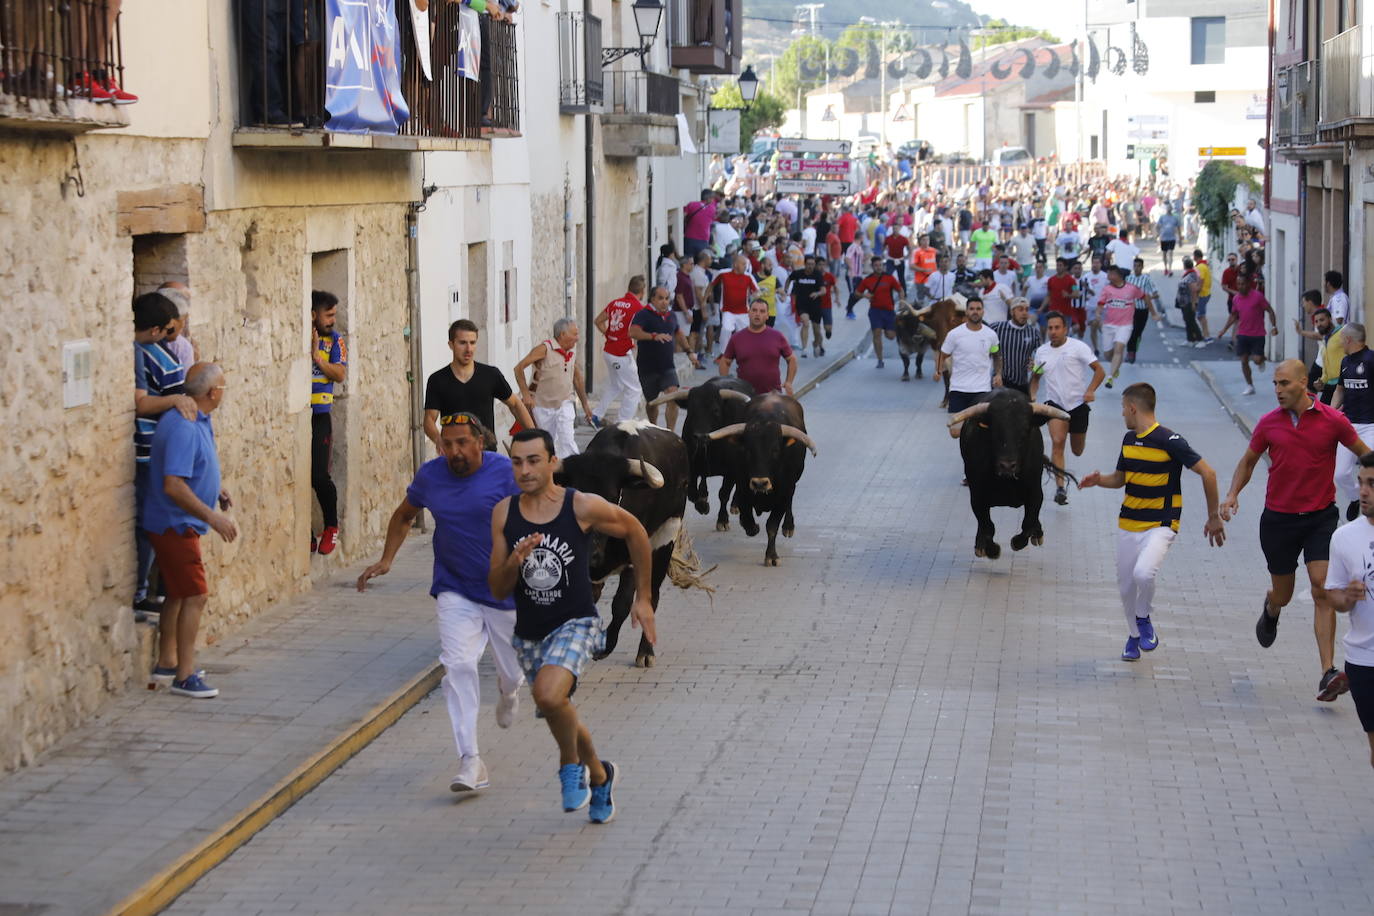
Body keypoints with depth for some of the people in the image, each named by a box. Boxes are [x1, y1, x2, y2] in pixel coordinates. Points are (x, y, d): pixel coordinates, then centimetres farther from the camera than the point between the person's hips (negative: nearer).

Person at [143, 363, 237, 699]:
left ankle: (167, 663, 30)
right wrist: (213, 518, -32)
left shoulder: (198, 421, 7)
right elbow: (173, 485, -32)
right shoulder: (183, 428, -26)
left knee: (178, 593, 19)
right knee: (194, 596, -9)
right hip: (174, 524, -11)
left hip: (179, 523, 11)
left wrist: (217, 487, 17)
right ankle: (184, 677, -5)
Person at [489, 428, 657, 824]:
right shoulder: (504, 514, -5)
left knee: (549, 694, -31)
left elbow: (635, 532, 4)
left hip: (576, 624, -5)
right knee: (560, 717, 19)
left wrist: (642, 597, 8)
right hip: (529, 633, 5)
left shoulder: (583, 507, -15)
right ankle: (599, 775, 47)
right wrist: (514, 562, -24)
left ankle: (571, 765, -2)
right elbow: (497, 590, -2)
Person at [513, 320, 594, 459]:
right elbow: (519, 368, -15)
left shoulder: (573, 350, 4)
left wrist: (585, 404, 21)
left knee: (567, 440, -13)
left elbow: (577, 378, 18)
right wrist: (525, 394, -19)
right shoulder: (545, 349, -14)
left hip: (564, 404, 3)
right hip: (542, 405, -3)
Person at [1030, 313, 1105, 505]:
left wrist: (1090, 391, -24)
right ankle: (1060, 487, -22)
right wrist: (1033, 396, 1)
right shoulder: (1042, 352, 3)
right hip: (1054, 403, 1)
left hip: (1078, 403, -1)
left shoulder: (1078, 347, -8)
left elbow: (1099, 370, -9)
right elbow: (1036, 376, 19)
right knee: (1057, 442, -21)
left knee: (1077, 451, 12)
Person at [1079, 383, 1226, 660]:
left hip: (1161, 525, -7)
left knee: (1143, 573, -28)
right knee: (1126, 584, 8)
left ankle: (1144, 619, 0)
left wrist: (1214, 517, -9)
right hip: (1128, 523, 7)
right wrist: (1099, 480, -1)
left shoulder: (1169, 440, -16)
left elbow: (1207, 473, -13)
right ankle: (1134, 635, 32)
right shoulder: (1129, 439, 8)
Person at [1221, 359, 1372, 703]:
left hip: (1321, 516, -2)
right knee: (1282, 595, 12)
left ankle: (1328, 675, -17)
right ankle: (1270, 610, 53)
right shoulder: (1269, 423, -1)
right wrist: (1233, 494, -3)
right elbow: (1248, 460, 13)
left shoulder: (1332, 420, -7)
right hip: (1278, 517, 2)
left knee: (1322, 589, -15)